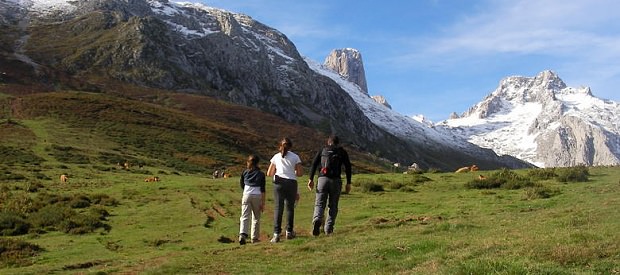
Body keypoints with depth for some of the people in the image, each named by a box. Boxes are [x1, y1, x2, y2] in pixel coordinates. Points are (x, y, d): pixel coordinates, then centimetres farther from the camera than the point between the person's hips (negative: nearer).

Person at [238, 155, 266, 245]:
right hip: (257, 196, -1)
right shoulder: (261, 174, 1)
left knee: (244, 216, -4)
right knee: (256, 218, 11)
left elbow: (241, 184, 18)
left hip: (246, 195, 1)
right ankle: (255, 238, 13)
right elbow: (262, 190, -3)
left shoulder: (244, 172, 7)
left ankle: (242, 234, -24)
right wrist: (263, 203, -1)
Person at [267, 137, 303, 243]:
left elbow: (269, 173, 9)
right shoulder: (295, 157, 6)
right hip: (291, 183, 0)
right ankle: (289, 232, 19)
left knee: (278, 208, 1)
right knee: (290, 207, 12)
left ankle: (276, 234, -6)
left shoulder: (276, 157, 9)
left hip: (278, 183, 0)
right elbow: (300, 173, 2)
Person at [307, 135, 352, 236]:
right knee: (333, 205, 11)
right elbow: (348, 167, 3)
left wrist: (311, 179, 0)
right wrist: (348, 183, 5)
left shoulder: (322, 150, 14)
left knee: (319, 204, 0)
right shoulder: (342, 152, 12)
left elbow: (314, 164, 2)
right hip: (336, 180, 0)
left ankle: (317, 220, -27)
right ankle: (328, 228, 8)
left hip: (322, 179, 0)